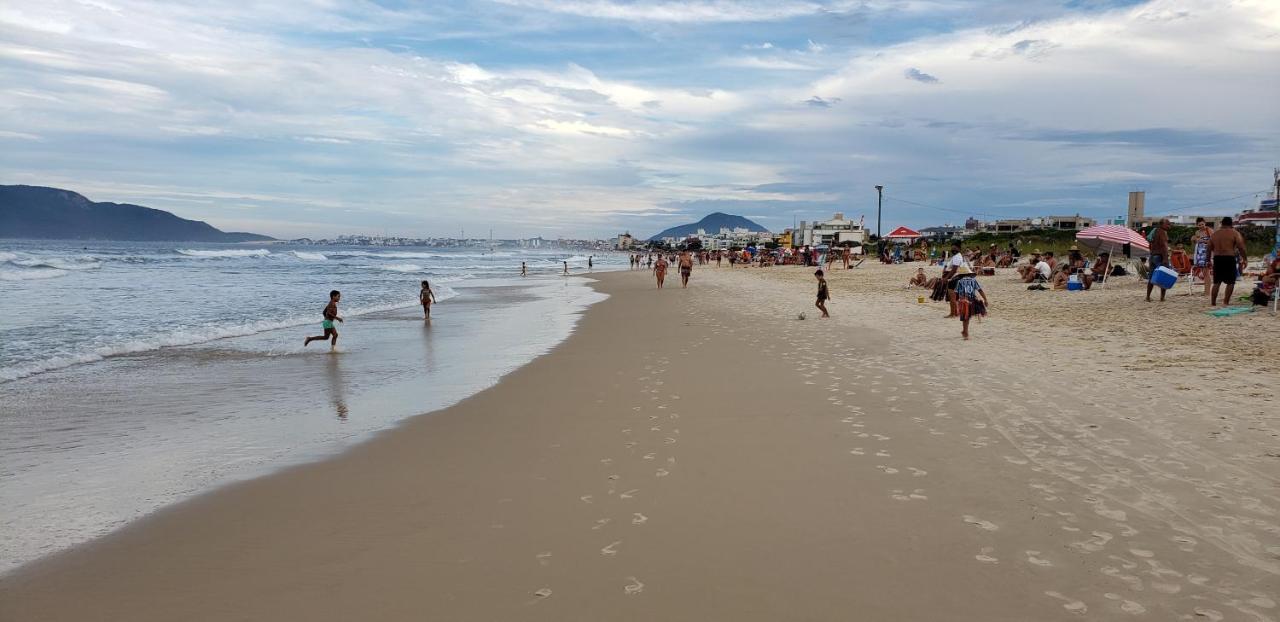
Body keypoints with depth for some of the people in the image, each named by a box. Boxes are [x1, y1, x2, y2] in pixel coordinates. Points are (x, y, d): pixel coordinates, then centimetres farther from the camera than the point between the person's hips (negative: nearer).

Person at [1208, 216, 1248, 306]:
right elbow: (1241, 248, -8)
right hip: (1229, 259, -4)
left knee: (1216, 282, 11)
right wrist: (1245, 259, -1)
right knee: (1231, 282, 4)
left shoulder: (1214, 234, 12)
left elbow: (1209, 249, 14)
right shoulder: (1235, 233, -2)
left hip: (1217, 259, 4)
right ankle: (1226, 301, -3)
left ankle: (1213, 302, 9)